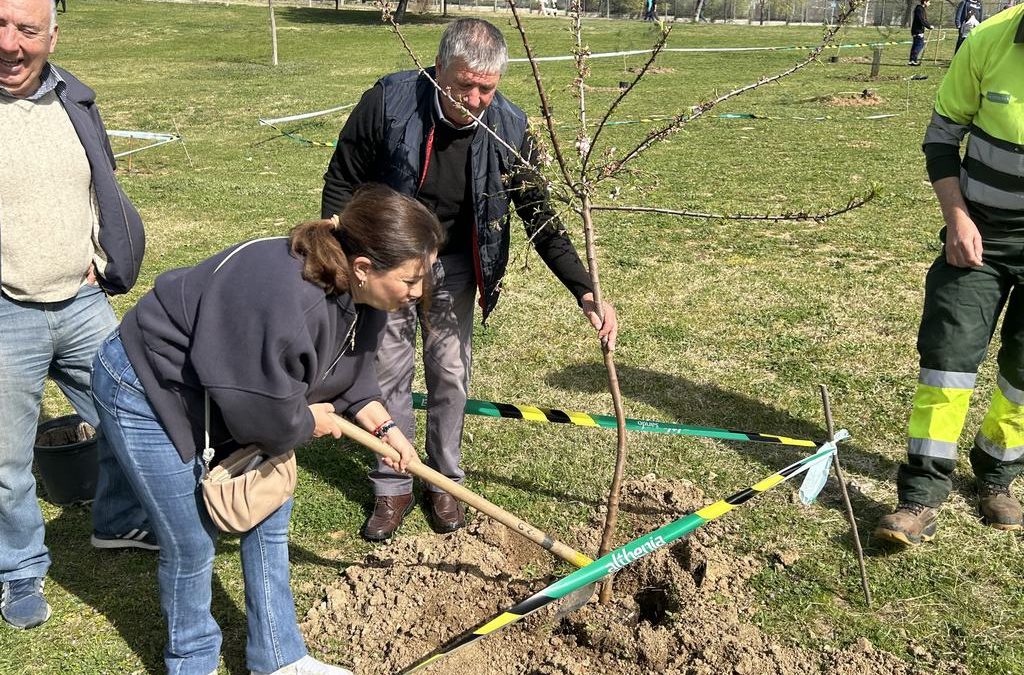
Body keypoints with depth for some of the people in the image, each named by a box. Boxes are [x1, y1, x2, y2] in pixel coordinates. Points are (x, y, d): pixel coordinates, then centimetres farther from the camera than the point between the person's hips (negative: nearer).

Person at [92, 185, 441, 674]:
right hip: (146, 392, -9)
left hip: (222, 392, 9)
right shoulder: (287, 303, -41)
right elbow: (272, 418, -31)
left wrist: (383, 427, 0)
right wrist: (317, 421, -12)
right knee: (192, 545, 1)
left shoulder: (357, 290, -11)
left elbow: (350, 368, 8)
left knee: (269, 514, 12)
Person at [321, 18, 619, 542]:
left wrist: (586, 293, -21)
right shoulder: (389, 102, -24)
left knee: (450, 376, 7)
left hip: (452, 267, 1)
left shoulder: (508, 129, -19)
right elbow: (341, 183, -10)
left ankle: (444, 480, 28)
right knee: (388, 375, 6)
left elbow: (541, 218, -13)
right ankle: (392, 488, 22)